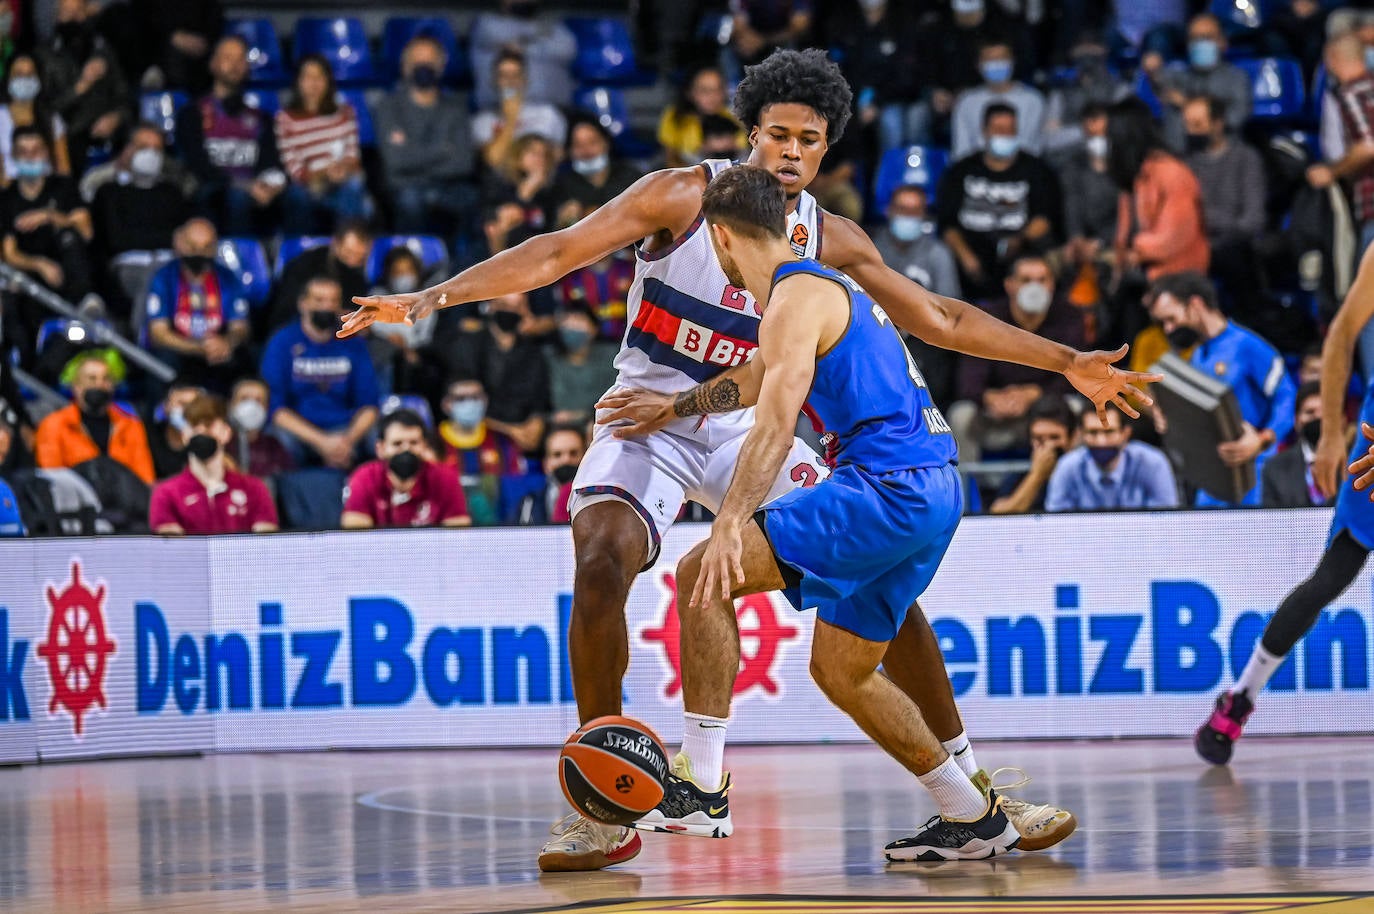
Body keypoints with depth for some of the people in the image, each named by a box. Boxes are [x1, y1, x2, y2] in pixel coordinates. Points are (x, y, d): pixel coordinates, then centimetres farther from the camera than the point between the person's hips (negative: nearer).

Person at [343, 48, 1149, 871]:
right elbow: (558, 254, -16)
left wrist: (1066, 363, 8)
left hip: (748, 428, 3)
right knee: (602, 564, -31)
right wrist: (431, 297, -26)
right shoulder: (684, 197, -11)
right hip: (648, 422, -3)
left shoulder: (831, 240, 0)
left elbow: (940, 319, 10)